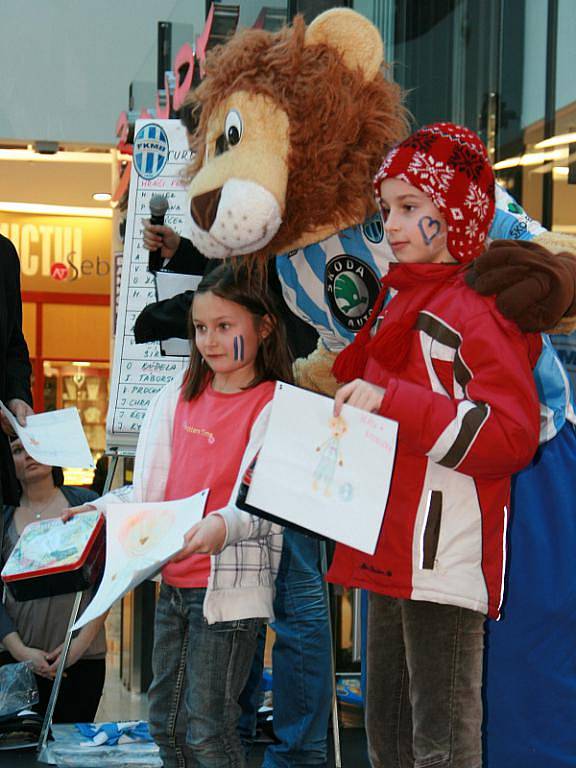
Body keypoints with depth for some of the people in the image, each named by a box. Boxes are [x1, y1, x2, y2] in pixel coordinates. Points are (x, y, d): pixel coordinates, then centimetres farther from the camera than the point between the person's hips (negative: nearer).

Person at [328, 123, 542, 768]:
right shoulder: (400, 299, 17)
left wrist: (390, 399, -24)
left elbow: (511, 436, -22)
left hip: (446, 561, -10)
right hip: (390, 554, 10)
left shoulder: (476, 309, -11)